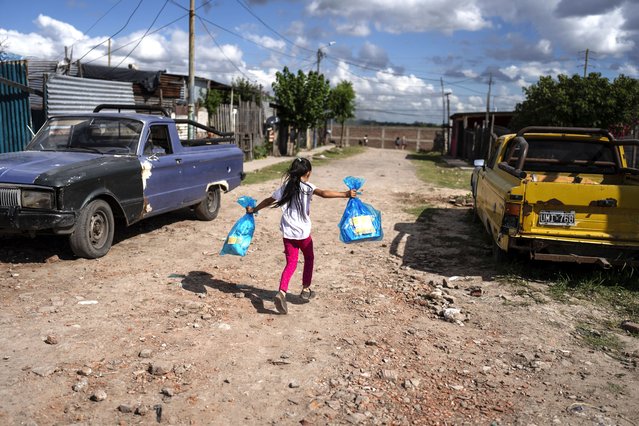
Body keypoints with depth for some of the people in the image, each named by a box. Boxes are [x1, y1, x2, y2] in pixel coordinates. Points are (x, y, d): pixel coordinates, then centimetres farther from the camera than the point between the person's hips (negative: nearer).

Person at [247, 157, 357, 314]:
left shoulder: (285, 187, 7)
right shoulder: (307, 187, -9)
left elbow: (268, 201, 17)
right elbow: (324, 193, -27)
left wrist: (253, 210, 32)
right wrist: (345, 194, -32)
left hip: (288, 232, 4)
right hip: (303, 232, -4)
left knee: (291, 263, 6)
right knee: (309, 258, 21)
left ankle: (282, 292, -15)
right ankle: (306, 289, 28)